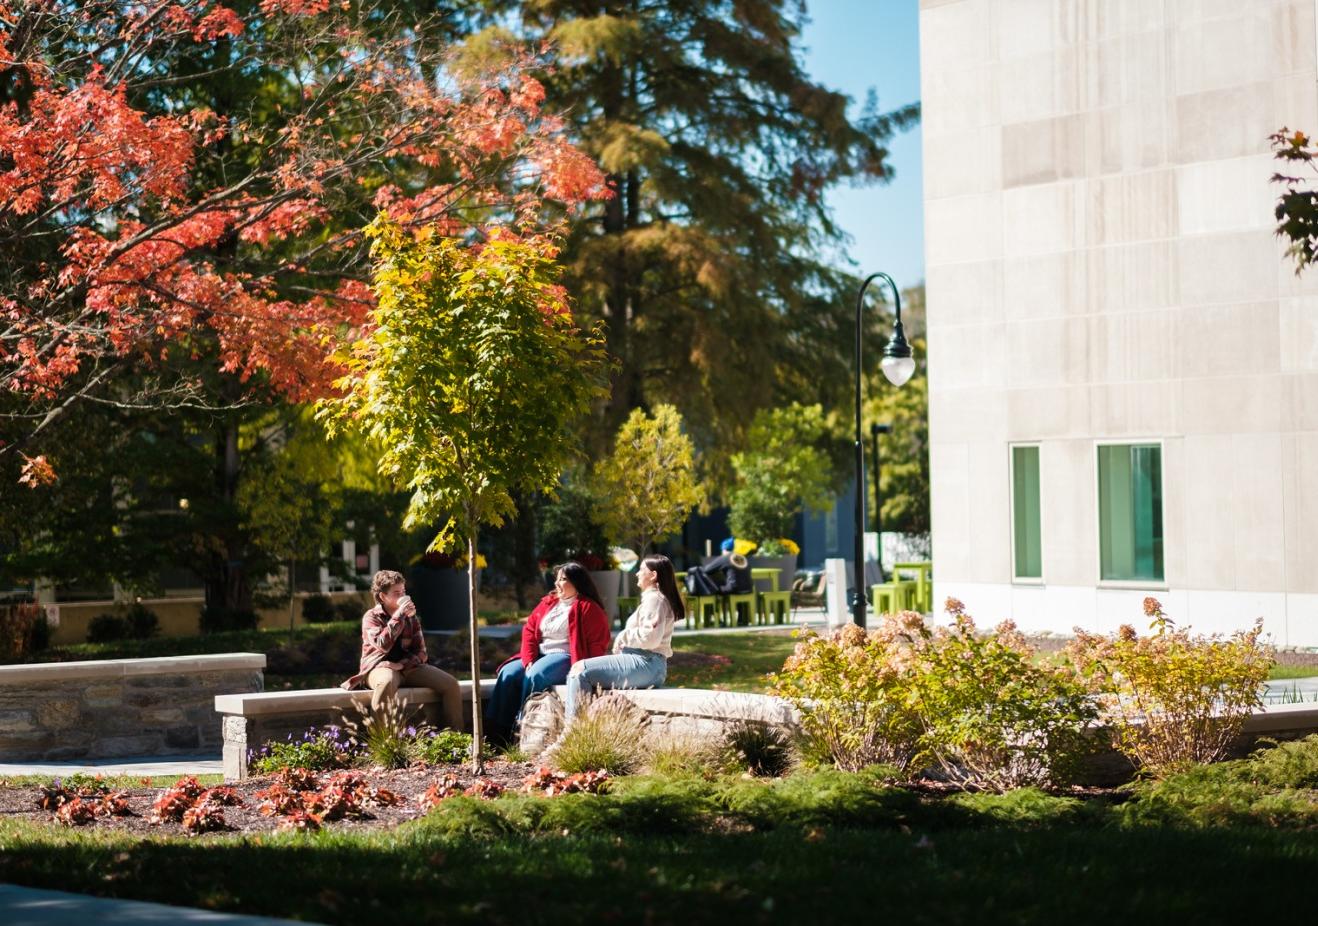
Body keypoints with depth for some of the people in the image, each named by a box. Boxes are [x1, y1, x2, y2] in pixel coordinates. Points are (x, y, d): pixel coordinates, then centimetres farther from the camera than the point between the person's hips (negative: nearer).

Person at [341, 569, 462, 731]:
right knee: (387, 682, -43)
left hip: (408, 667, 5)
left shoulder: (410, 617, 13)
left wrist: (402, 664, -13)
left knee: (450, 684, -14)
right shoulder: (371, 617, -2)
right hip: (379, 667, -5)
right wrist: (399, 615, -18)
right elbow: (383, 645, -21)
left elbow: (420, 652, 7)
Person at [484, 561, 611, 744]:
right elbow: (529, 630, 12)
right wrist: (529, 661, -5)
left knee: (534, 677, -33)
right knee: (508, 673, -18)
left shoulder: (588, 608, -2)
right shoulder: (547, 603, 18)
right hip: (540, 656, 7)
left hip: (565, 657, -7)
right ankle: (496, 731, -23)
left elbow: (598, 643, -10)